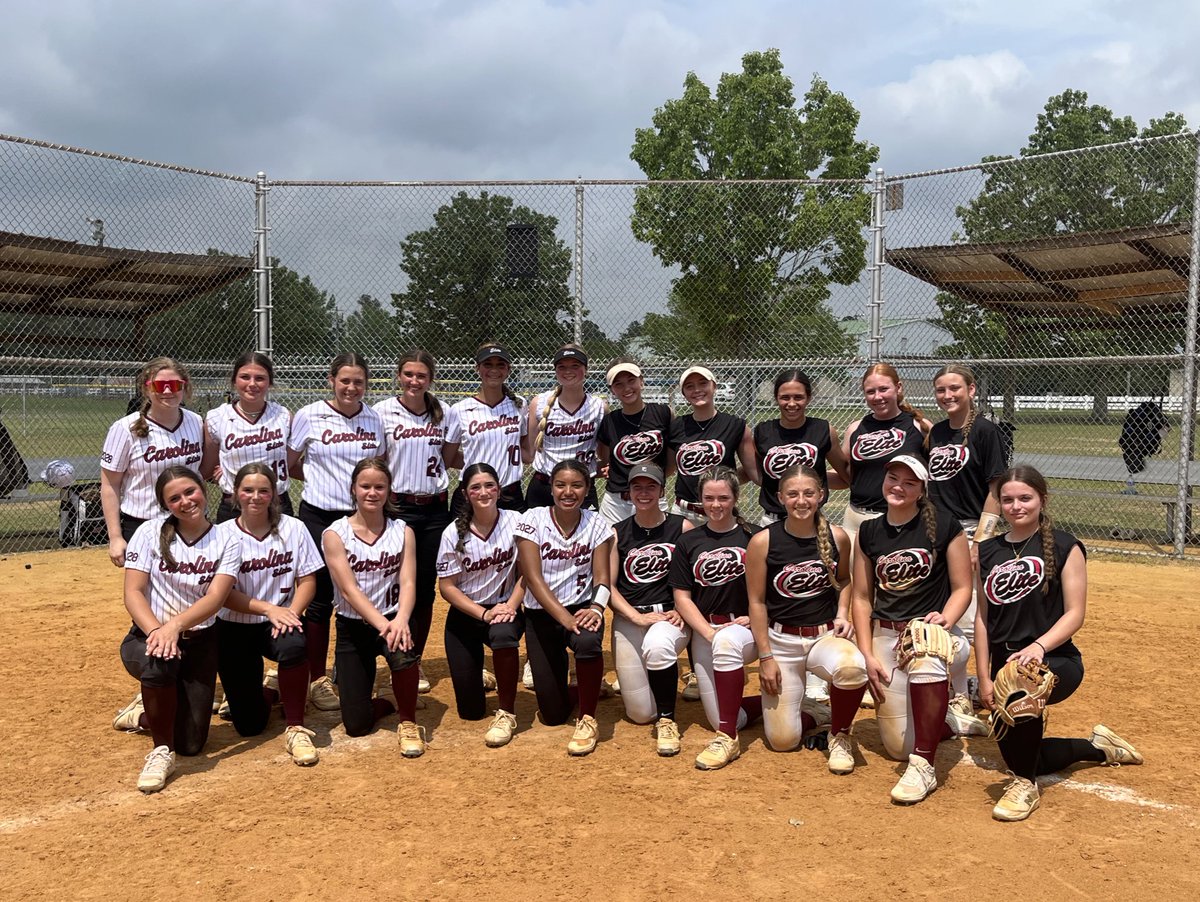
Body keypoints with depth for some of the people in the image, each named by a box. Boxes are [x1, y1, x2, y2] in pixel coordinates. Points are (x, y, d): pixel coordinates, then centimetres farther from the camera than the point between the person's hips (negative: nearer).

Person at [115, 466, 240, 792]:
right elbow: (133, 592, -12)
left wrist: (175, 625, -37)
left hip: (199, 643, 1)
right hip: (147, 636, -1)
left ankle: (145, 714, 29)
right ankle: (161, 752, -19)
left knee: (191, 744, -4)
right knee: (159, 659, -40)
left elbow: (215, 598, -18)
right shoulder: (150, 532, -4)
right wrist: (156, 631, -31)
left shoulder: (226, 541, -5)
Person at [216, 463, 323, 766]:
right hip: (235, 628, 0)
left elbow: (307, 580, -3)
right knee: (248, 725, -3)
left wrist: (291, 613, -21)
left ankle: (296, 730, -18)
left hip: (279, 623, 0)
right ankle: (270, 689, 34)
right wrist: (269, 608, -23)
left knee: (294, 646, -38)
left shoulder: (293, 528, -4)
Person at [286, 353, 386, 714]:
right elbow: (290, 465, 6)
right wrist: (322, 478, -2)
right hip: (319, 517, -3)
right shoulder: (308, 416, -3)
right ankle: (316, 680, 13)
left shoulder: (375, 418, 5)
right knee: (320, 597, 1)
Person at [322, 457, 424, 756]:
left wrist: (401, 619, -32)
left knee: (403, 650, -37)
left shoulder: (402, 532, 1)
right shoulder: (335, 534, -6)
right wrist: (382, 624, -30)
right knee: (356, 725, -7)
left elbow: (408, 583, -10)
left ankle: (408, 722, -10)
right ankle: (381, 702, 30)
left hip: (393, 619, 1)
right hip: (353, 627, 0)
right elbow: (349, 589, -16)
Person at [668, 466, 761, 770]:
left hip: (747, 628, -3)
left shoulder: (754, 537, 1)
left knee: (727, 641, -40)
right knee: (721, 719, -6)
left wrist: (755, 617, -11)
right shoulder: (688, 542, 7)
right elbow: (682, 598, 4)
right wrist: (709, 632, -10)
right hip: (704, 629, 3)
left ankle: (728, 739, -32)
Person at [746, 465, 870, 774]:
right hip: (781, 640, -1)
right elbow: (757, 602, -5)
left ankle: (840, 735, -5)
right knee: (783, 739, -6)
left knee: (852, 667, -36)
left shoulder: (837, 537, -2)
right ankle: (818, 715, 30)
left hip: (826, 635, 1)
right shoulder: (763, 542, -10)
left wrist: (842, 614, 0)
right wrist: (765, 656, -7)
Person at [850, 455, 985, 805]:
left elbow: (962, 588, 0)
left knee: (927, 652, -43)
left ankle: (923, 767, -32)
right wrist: (867, 655, -1)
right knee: (898, 747, -3)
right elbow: (862, 598, 8)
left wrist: (945, 620, -21)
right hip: (885, 636, 4)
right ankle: (952, 719, 31)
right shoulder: (869, 532, 6)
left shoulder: (945, 527, -4)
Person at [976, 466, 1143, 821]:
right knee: (1016, 755, 11)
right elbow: (983, 617, 9)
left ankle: (1026, 784, -20)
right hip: (1004, 664, 6)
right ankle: (1098, 747, 39)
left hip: (1056, 661, -6)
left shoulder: (1065, 547, -3)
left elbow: (1075, 614, -8)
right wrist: (984, 678, 3)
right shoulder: (987, 551, 9)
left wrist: (1038, 646, -25)